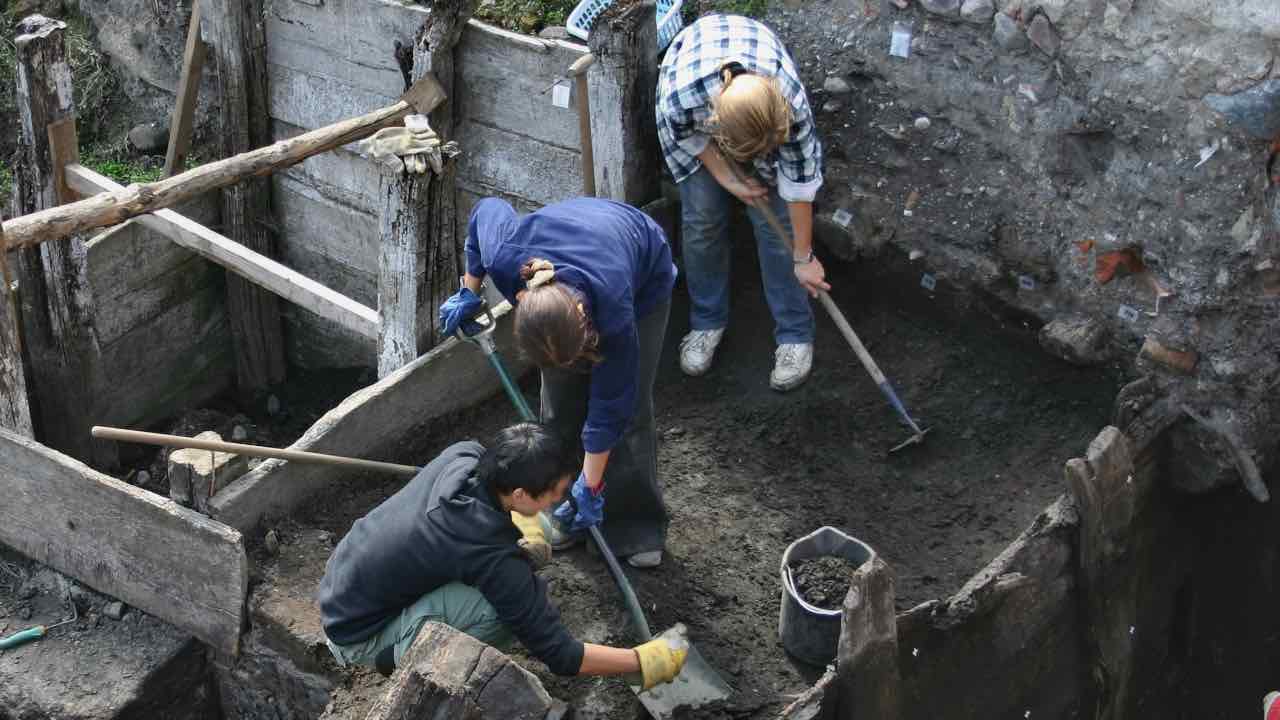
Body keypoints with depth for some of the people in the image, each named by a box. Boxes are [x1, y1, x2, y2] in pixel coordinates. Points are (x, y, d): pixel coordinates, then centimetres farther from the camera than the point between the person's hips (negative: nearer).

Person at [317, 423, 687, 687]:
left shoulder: (463, 455, -13)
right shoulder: (492, 556, -32)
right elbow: (559, 654, -23)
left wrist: (521, 525, 7)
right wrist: (643, 662, -14)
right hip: (358, 635, -8)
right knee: (509, 604, -28)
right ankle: (404, 657, -3)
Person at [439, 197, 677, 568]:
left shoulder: (613, 311, -45)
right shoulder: (504, 258, -39)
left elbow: (609, 407, -30)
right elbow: (488, 210, -13)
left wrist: (590, 486, -21)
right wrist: (469, 292, -6)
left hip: (644, 273, -3)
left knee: (629, 404, -7)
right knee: (561, 400, -2)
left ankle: (639, 523, 7)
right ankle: (565, 508, 15)